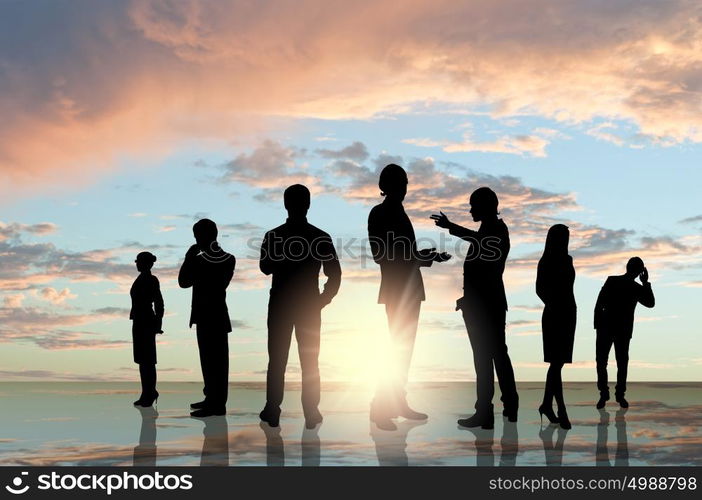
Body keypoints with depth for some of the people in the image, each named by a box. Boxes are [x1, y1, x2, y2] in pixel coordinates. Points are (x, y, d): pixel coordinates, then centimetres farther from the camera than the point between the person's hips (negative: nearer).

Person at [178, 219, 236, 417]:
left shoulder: (200, 260, -16)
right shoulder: (229, 259, 6)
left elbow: (183, 282, -6)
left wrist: (189, 257, 0)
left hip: (206, 316, -8)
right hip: (219, 314, 8)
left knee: (210, 360, -6)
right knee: (217, 359, 13)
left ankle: (216, 404, -4)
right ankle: (214, 399, 22)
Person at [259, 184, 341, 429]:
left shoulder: (273, 236, -4)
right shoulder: (321, 237, -5)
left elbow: (265, 268, 7)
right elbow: (334, 274, -6)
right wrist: (323, 299, 5)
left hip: (280, 305, 0)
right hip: (309, 305, 0)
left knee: (277, 359, 7)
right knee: (310, 361, 6)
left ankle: (272, 411, 6)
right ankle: (311, 413, 4)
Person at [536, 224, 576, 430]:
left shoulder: (566, 260, 14)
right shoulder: (546, 262, -6)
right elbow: (540, 289, -12)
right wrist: (553, 305, -22)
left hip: (568, 314, 7)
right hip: (554, 316, -7)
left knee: (557, 362, 10)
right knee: (557, 362, -9)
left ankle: (546, 404, 18)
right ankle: (561, 410, -11)